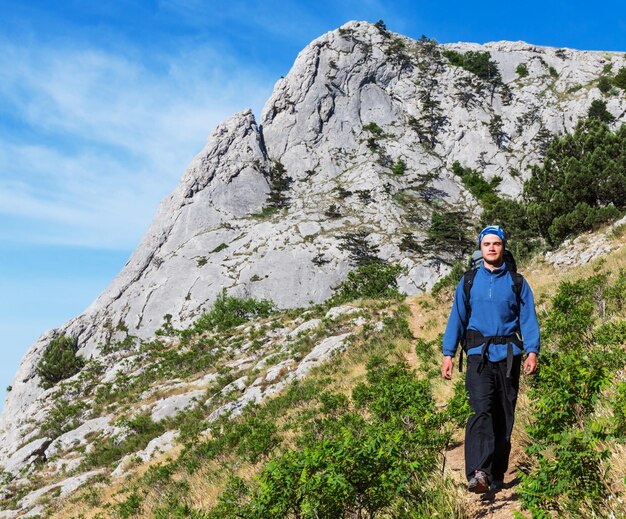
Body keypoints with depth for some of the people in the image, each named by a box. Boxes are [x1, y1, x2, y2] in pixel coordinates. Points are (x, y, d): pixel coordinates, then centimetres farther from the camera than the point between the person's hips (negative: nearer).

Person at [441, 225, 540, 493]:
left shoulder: (517, 282, 11)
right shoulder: (468, 282, 11)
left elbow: (528, 318, 4)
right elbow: (457, 318, 9)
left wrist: (532, 351, -10)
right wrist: (448, 353, 0)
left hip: (508, 357, 1)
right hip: (479, 356, -1)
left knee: (504, 418, 4)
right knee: (482, 410, -20)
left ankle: (496, 478, 14)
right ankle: (477, 474, -30)